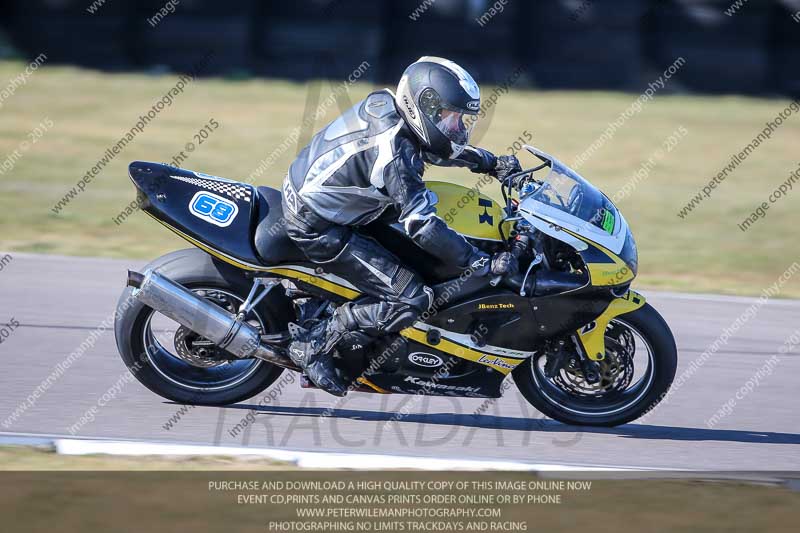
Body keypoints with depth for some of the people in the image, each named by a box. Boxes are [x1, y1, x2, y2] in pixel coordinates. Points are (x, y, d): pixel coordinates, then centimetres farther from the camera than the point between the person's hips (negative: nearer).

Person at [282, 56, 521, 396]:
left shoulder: (386, 107, 0)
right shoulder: (394, 152, -27)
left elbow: (442, 147, 20)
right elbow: (422, 225, -31)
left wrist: (493, 163, 15)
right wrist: (482, 264, -29)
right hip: (317, 228, -10)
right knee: (412, 299, -12)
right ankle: (314, 343, -5)